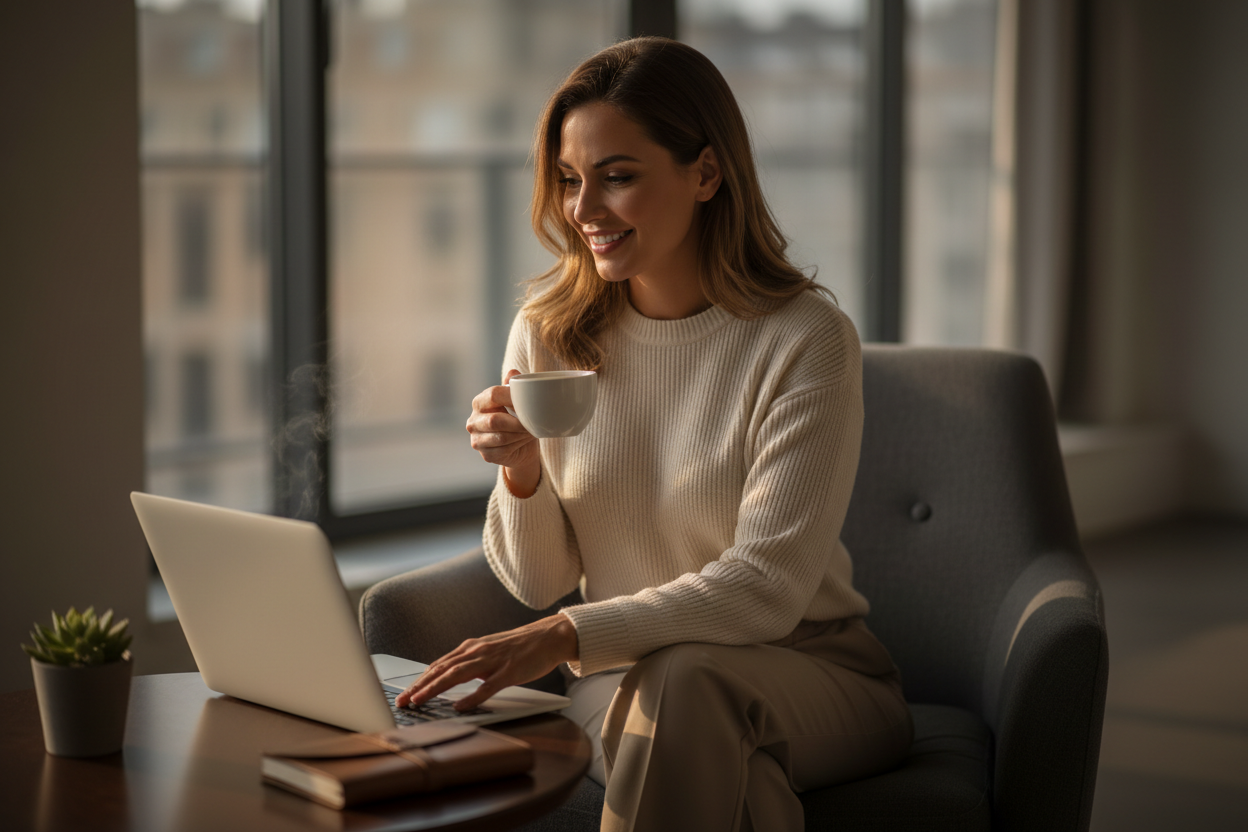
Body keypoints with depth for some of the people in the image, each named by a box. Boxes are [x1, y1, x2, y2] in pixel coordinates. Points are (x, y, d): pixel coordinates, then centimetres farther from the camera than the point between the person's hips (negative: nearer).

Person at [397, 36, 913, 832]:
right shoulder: (548, 333, 0)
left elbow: (769, 586, -20)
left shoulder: (806, 338, -13)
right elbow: (539, 581, 3)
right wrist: (522, 471, -18)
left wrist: (564, 636, -30)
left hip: (815, 671, -2)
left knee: (684, 681, -35)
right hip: (623, 673, 3)